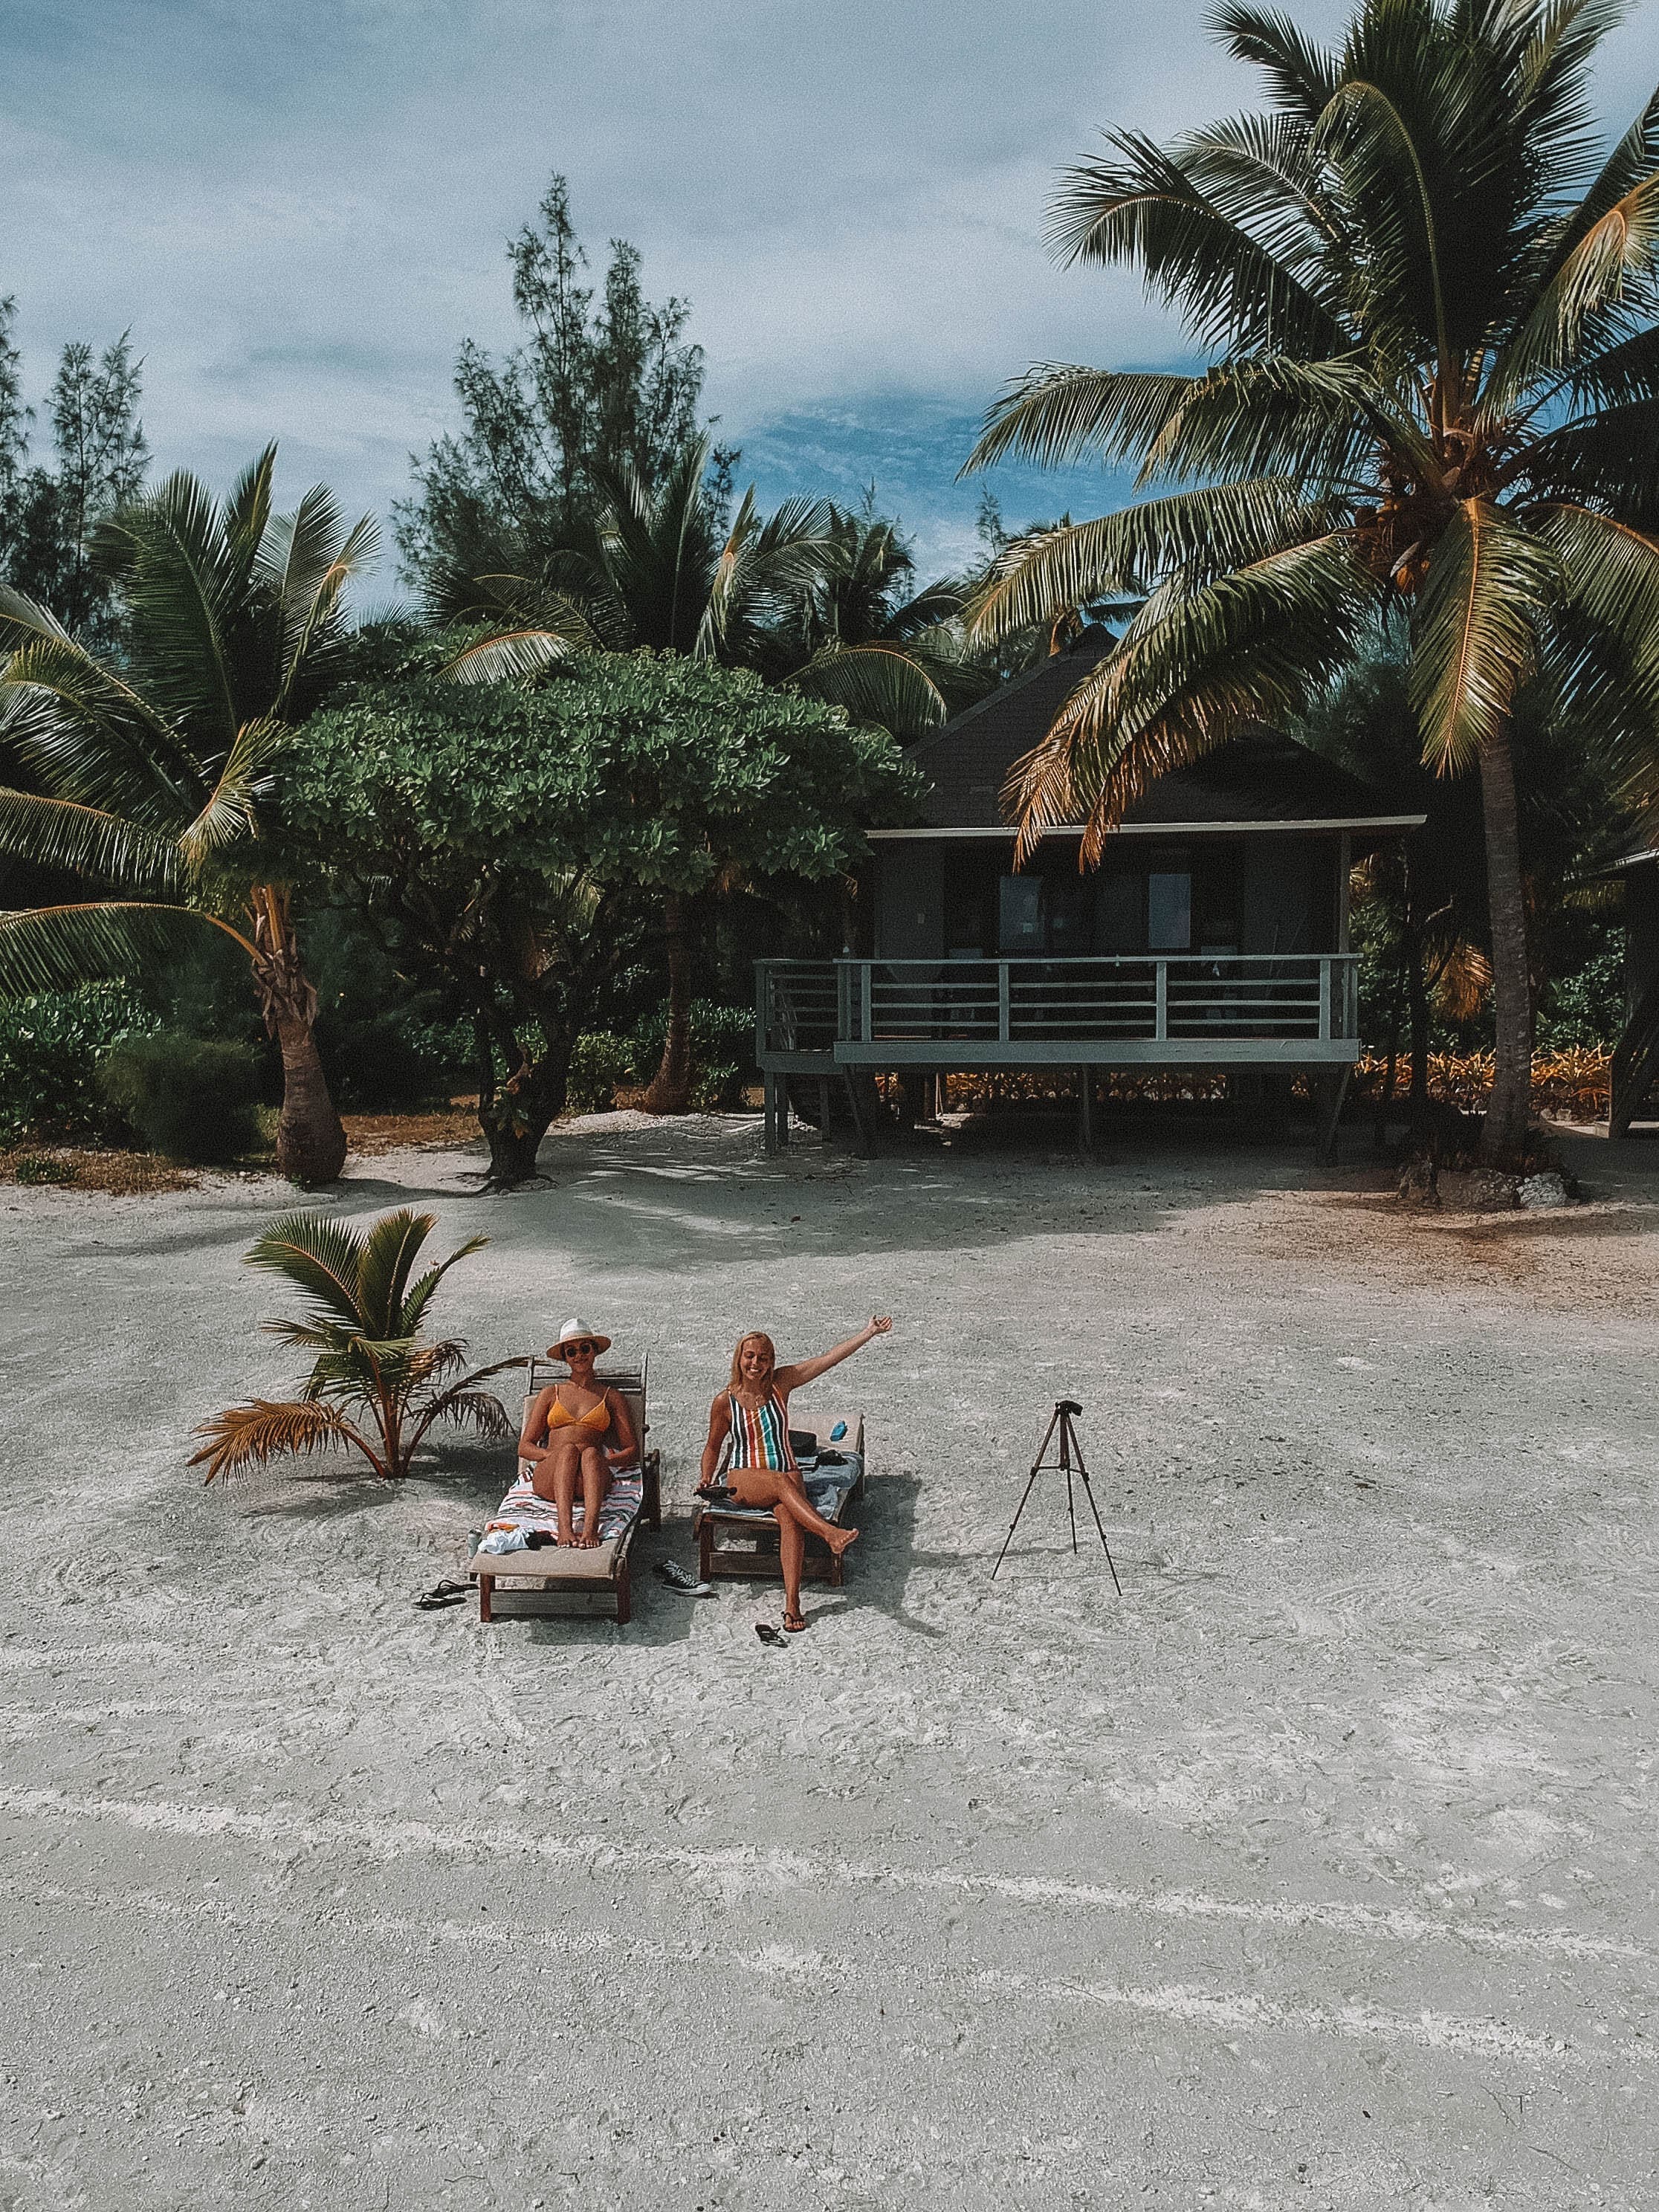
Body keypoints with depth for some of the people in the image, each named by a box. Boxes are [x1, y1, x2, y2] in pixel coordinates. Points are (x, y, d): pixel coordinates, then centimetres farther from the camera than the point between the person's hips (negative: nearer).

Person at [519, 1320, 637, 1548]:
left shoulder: (612, 1397, 21)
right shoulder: (551, 1394, 23)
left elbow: (632, 1450, 15)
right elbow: (525, 1447, 16)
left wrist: (604, 1461, -7)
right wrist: (557, 1455, -6)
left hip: (590, 1481, 0)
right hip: (549, 1480, 0)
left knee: (591, 1453, -35)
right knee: (568, 1449, -34)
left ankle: (590, 1527, -55)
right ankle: (565, 1526, -52)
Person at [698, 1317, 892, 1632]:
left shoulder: (781, 1383, 1)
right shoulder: (725, 1401, 1)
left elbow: (829, 1359, -5)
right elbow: (713, 1445, 17)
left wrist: (870, 1332, -11)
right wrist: (706, 1480, 2)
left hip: (786, 1474, 1)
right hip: (744, 1478, -1)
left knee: (790, 1518, -32)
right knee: (782, 1483, -36)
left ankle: (792, 1602, -40)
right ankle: (830, 1533, -55)